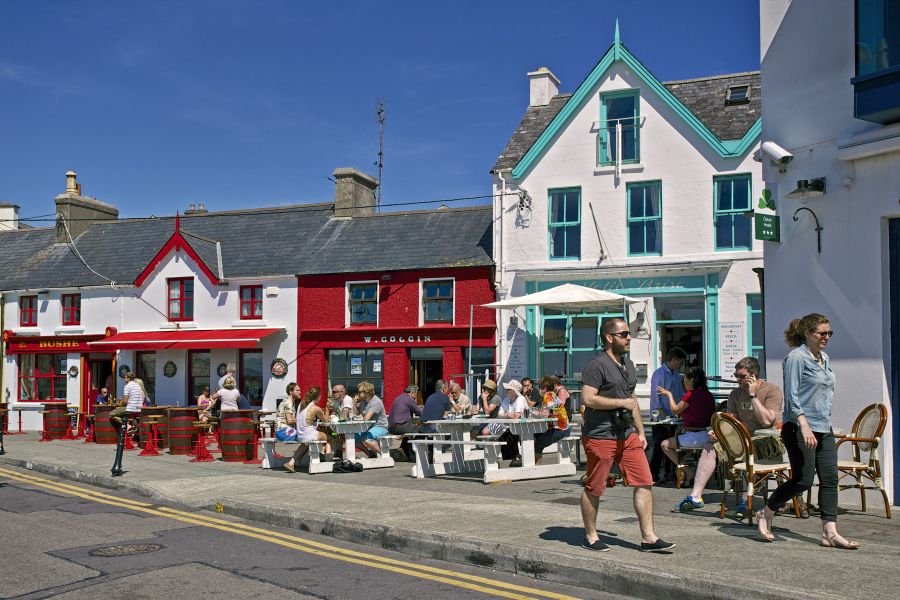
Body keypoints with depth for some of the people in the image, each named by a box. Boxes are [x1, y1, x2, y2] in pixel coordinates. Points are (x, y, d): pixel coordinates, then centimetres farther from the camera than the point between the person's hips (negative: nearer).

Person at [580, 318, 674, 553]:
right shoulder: (597, 365, -12)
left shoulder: (628, 364, 16)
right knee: (594, 488, 3)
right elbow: (588, 399, -21)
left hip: (627, 435, 8)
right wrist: (621, 402, -15)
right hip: (600, 437, -8)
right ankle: (590, 536, 19)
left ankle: (648, 537, 7)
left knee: (645, 483, 1)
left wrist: (640, 431, 19)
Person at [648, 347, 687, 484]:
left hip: (672, 417, 7)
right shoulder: (659, 374, -12)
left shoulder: (676, 375, 13)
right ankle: (653, 476, 2)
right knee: (659, 446, -5)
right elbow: (655, 398, -15)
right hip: (659, 418, -7)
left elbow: (681, 395, 20)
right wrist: (664, 417, -16)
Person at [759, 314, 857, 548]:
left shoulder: (824, 359, 15)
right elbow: (792, 396, -16)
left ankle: (830, 533, 4)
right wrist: (804, 426, -24)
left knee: (830, 479, 1)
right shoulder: (796, 357, -11)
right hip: (800, 428, -8)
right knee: (803, 480, -6)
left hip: (824, 429, 8)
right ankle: (765, 515, 13)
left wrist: (826, 419, 20)